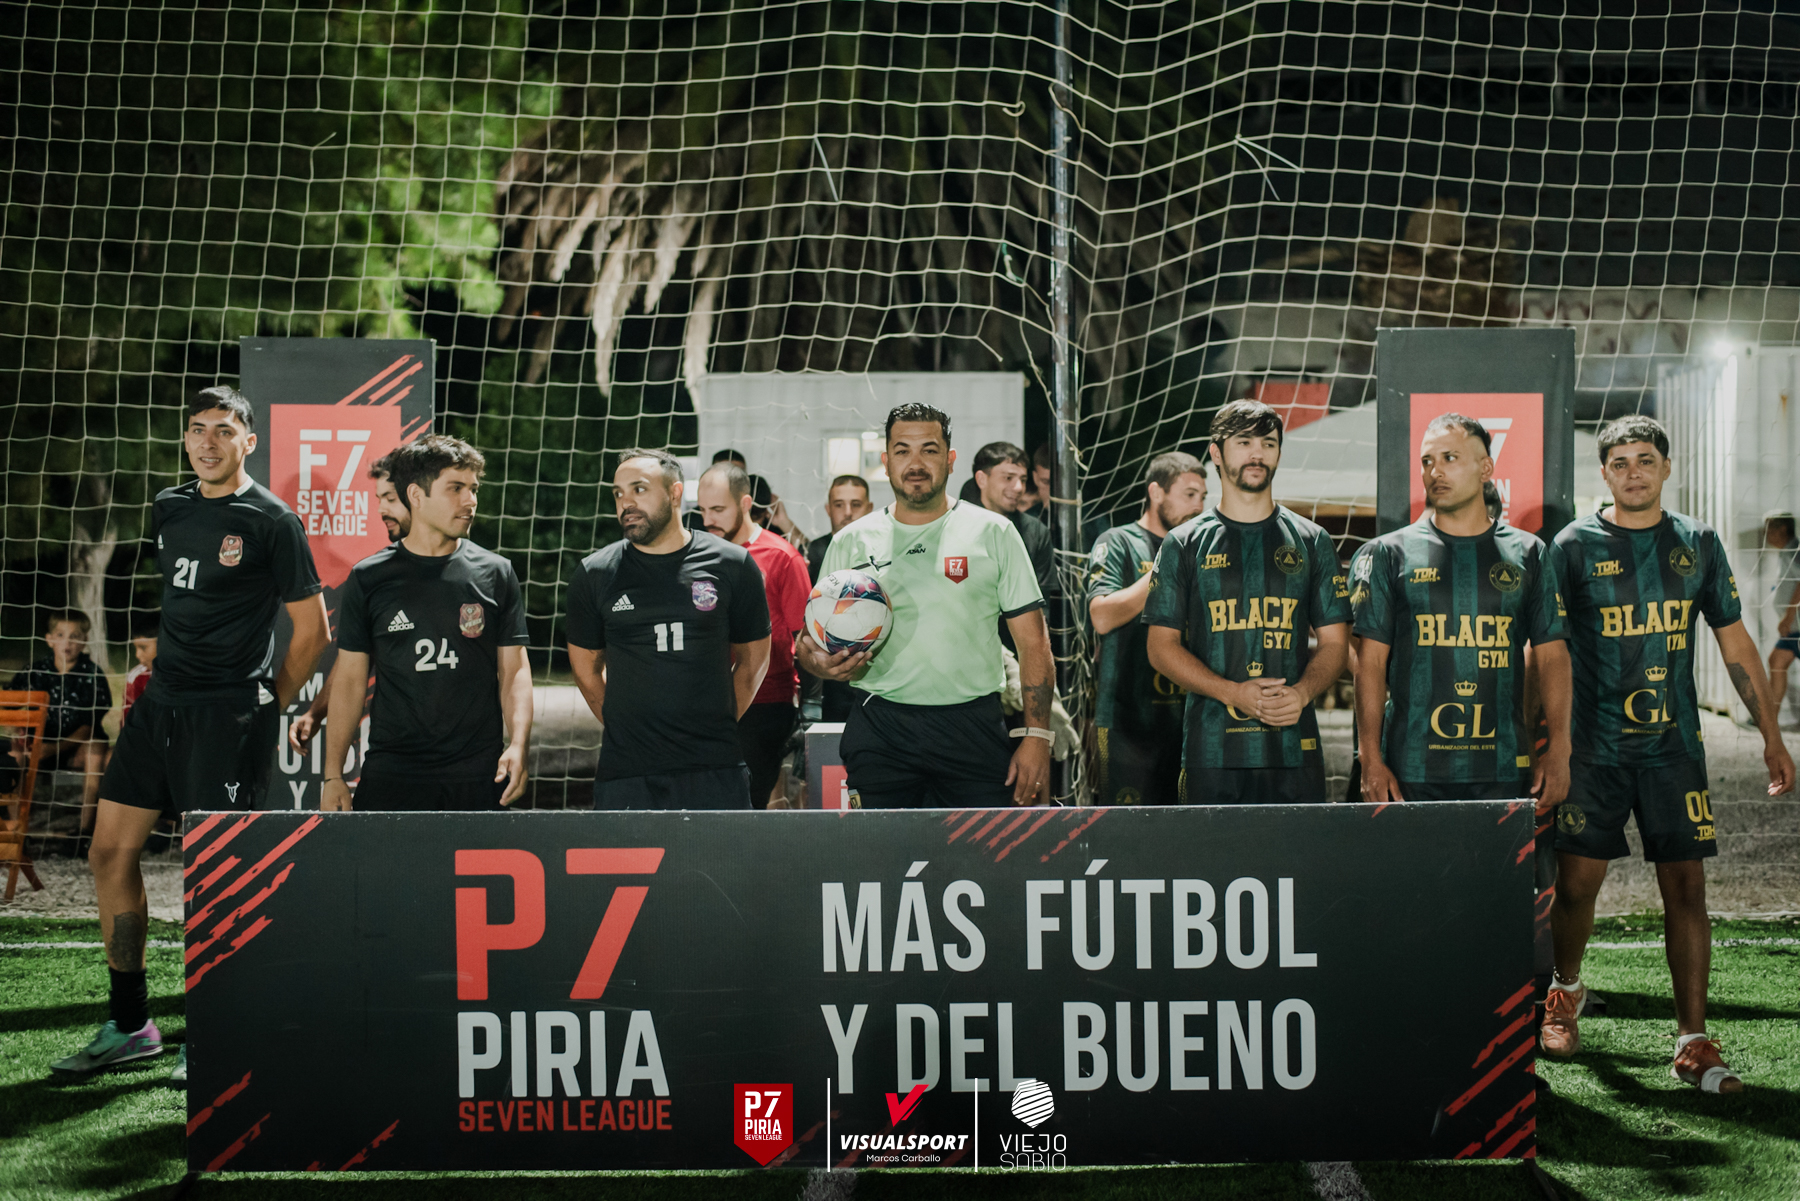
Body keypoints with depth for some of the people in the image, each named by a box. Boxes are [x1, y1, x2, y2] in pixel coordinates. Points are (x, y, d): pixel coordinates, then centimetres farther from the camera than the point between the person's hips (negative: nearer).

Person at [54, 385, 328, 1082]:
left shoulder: (271, 520, -6)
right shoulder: (168, 509, 13)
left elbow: (311, 630, -3)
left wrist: (266, 705, 0)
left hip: (230, 714, -7)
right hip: (161, 704, 7)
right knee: (110, 852, 6)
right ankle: (129, 1025, 17)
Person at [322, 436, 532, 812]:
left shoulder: (495, 574, 6)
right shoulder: (368, 580, 5)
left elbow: (514, 670, 6)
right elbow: (350, 678, 7)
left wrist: (518, 745, -10)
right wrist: (333, 776, 3)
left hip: (478, 776, 0)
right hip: (390, 775, 0)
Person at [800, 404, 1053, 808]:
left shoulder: (994, 533, 6)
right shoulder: (850, 543, 9)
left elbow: (1033, 642, 3)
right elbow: (814, 644, 12)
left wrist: (1037, 737, -6)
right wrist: (826, 664, -12)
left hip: (974, 726, -1)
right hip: (881, 730, 1)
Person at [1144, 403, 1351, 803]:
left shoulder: (1312, 542, 12)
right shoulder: (1183, 545, 7)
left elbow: (1334, 642, 11)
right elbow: (1161, 646, 3)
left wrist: (1302, 692, -10)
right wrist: (1233, 692, -11)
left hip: (1294, 744, 1)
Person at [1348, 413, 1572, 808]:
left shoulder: (1529, 554, 10)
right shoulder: (1389, 554, 5)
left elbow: (1551, 656, 9)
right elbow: (1371, 661, 1)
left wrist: (1558, 750, -2)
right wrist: (1371, 760, -7)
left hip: (1505, 771, 2)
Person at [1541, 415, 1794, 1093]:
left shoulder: (1697, 543, 7)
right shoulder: (1575, 546, -1)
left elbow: (1735, 642, 12)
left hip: (1673, 744, 2)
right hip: (1593, 745, -2)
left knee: (1686, 885, -2)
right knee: (1577, 881, 2)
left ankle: (1692, 1042, 4)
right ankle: (1566, 991, 31)